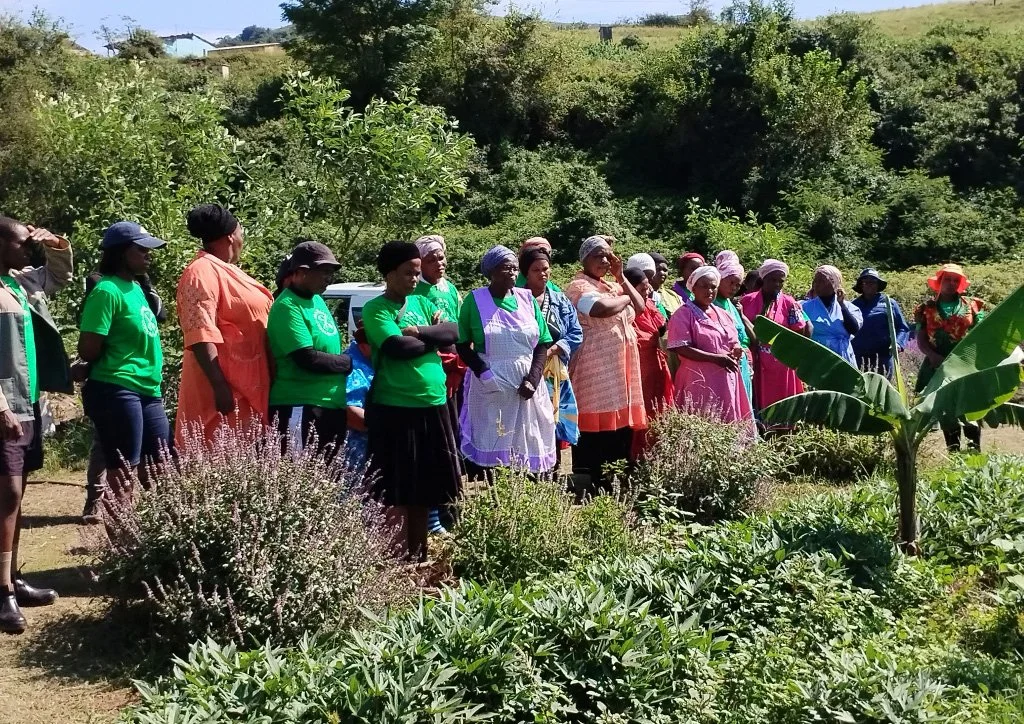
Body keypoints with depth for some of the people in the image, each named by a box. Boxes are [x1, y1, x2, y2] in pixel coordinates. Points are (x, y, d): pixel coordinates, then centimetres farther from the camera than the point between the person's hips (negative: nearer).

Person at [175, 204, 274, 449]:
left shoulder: (226, 271, 20)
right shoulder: (202, 272, -10)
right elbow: (201, 334, -20)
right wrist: (219, 386, -25)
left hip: (246, 390, 10)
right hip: (225, 390, -10)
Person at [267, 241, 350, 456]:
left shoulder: (318, 300, 14)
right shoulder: (288, 307, -14)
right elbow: (309, 359, -21)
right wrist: (349, 363, -7)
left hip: (332, 406, 9)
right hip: (300, 409, -9)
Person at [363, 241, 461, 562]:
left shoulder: (422, 303, 14)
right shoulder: (376, 309, -5)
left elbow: (454, 332, 1)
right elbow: (397, 347, -19)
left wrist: (420, 332, -13)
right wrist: (434, 337, -5)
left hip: (434, 405, 7)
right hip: (395, 408, -6)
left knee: (425, 488, 13)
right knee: (397, 492, -1)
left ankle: (419, 556, 23)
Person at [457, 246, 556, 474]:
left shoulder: (527, 299, 7)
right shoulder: (475, 301, 0)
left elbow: (542, 344, 6)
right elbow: (463, 346, 0)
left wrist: (532, 380, -8)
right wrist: (485, 374, -14)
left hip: (526, 387, 3)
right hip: (490, 388, -2)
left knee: (528, 447, 4)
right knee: (491, 448, -2)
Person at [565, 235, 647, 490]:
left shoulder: (612, 286, 22)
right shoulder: (580, 287, -5)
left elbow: (640, 308, 15)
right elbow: (602, 308, -24)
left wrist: (621, 278, 10)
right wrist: (625, 298, -4)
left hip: (621, 366, 8)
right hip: (596, 368, -8)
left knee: (621, 425, 5)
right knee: (597, 427, -9)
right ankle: (591, 485, -4)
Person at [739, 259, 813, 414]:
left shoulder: (789, 303, 3)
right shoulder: (747, 301, 5)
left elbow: (800, 333, 5)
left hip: (782, 366, 0)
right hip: (756, 366, 1)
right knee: (757, 406, 0)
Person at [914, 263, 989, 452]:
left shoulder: (972, 305, 10)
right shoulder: (926, 309, 11)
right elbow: (921, 339, 5)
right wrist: (933, 356, -13)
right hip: (937, 365, 2)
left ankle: (974, 449, -10)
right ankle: (953, 449, 13)